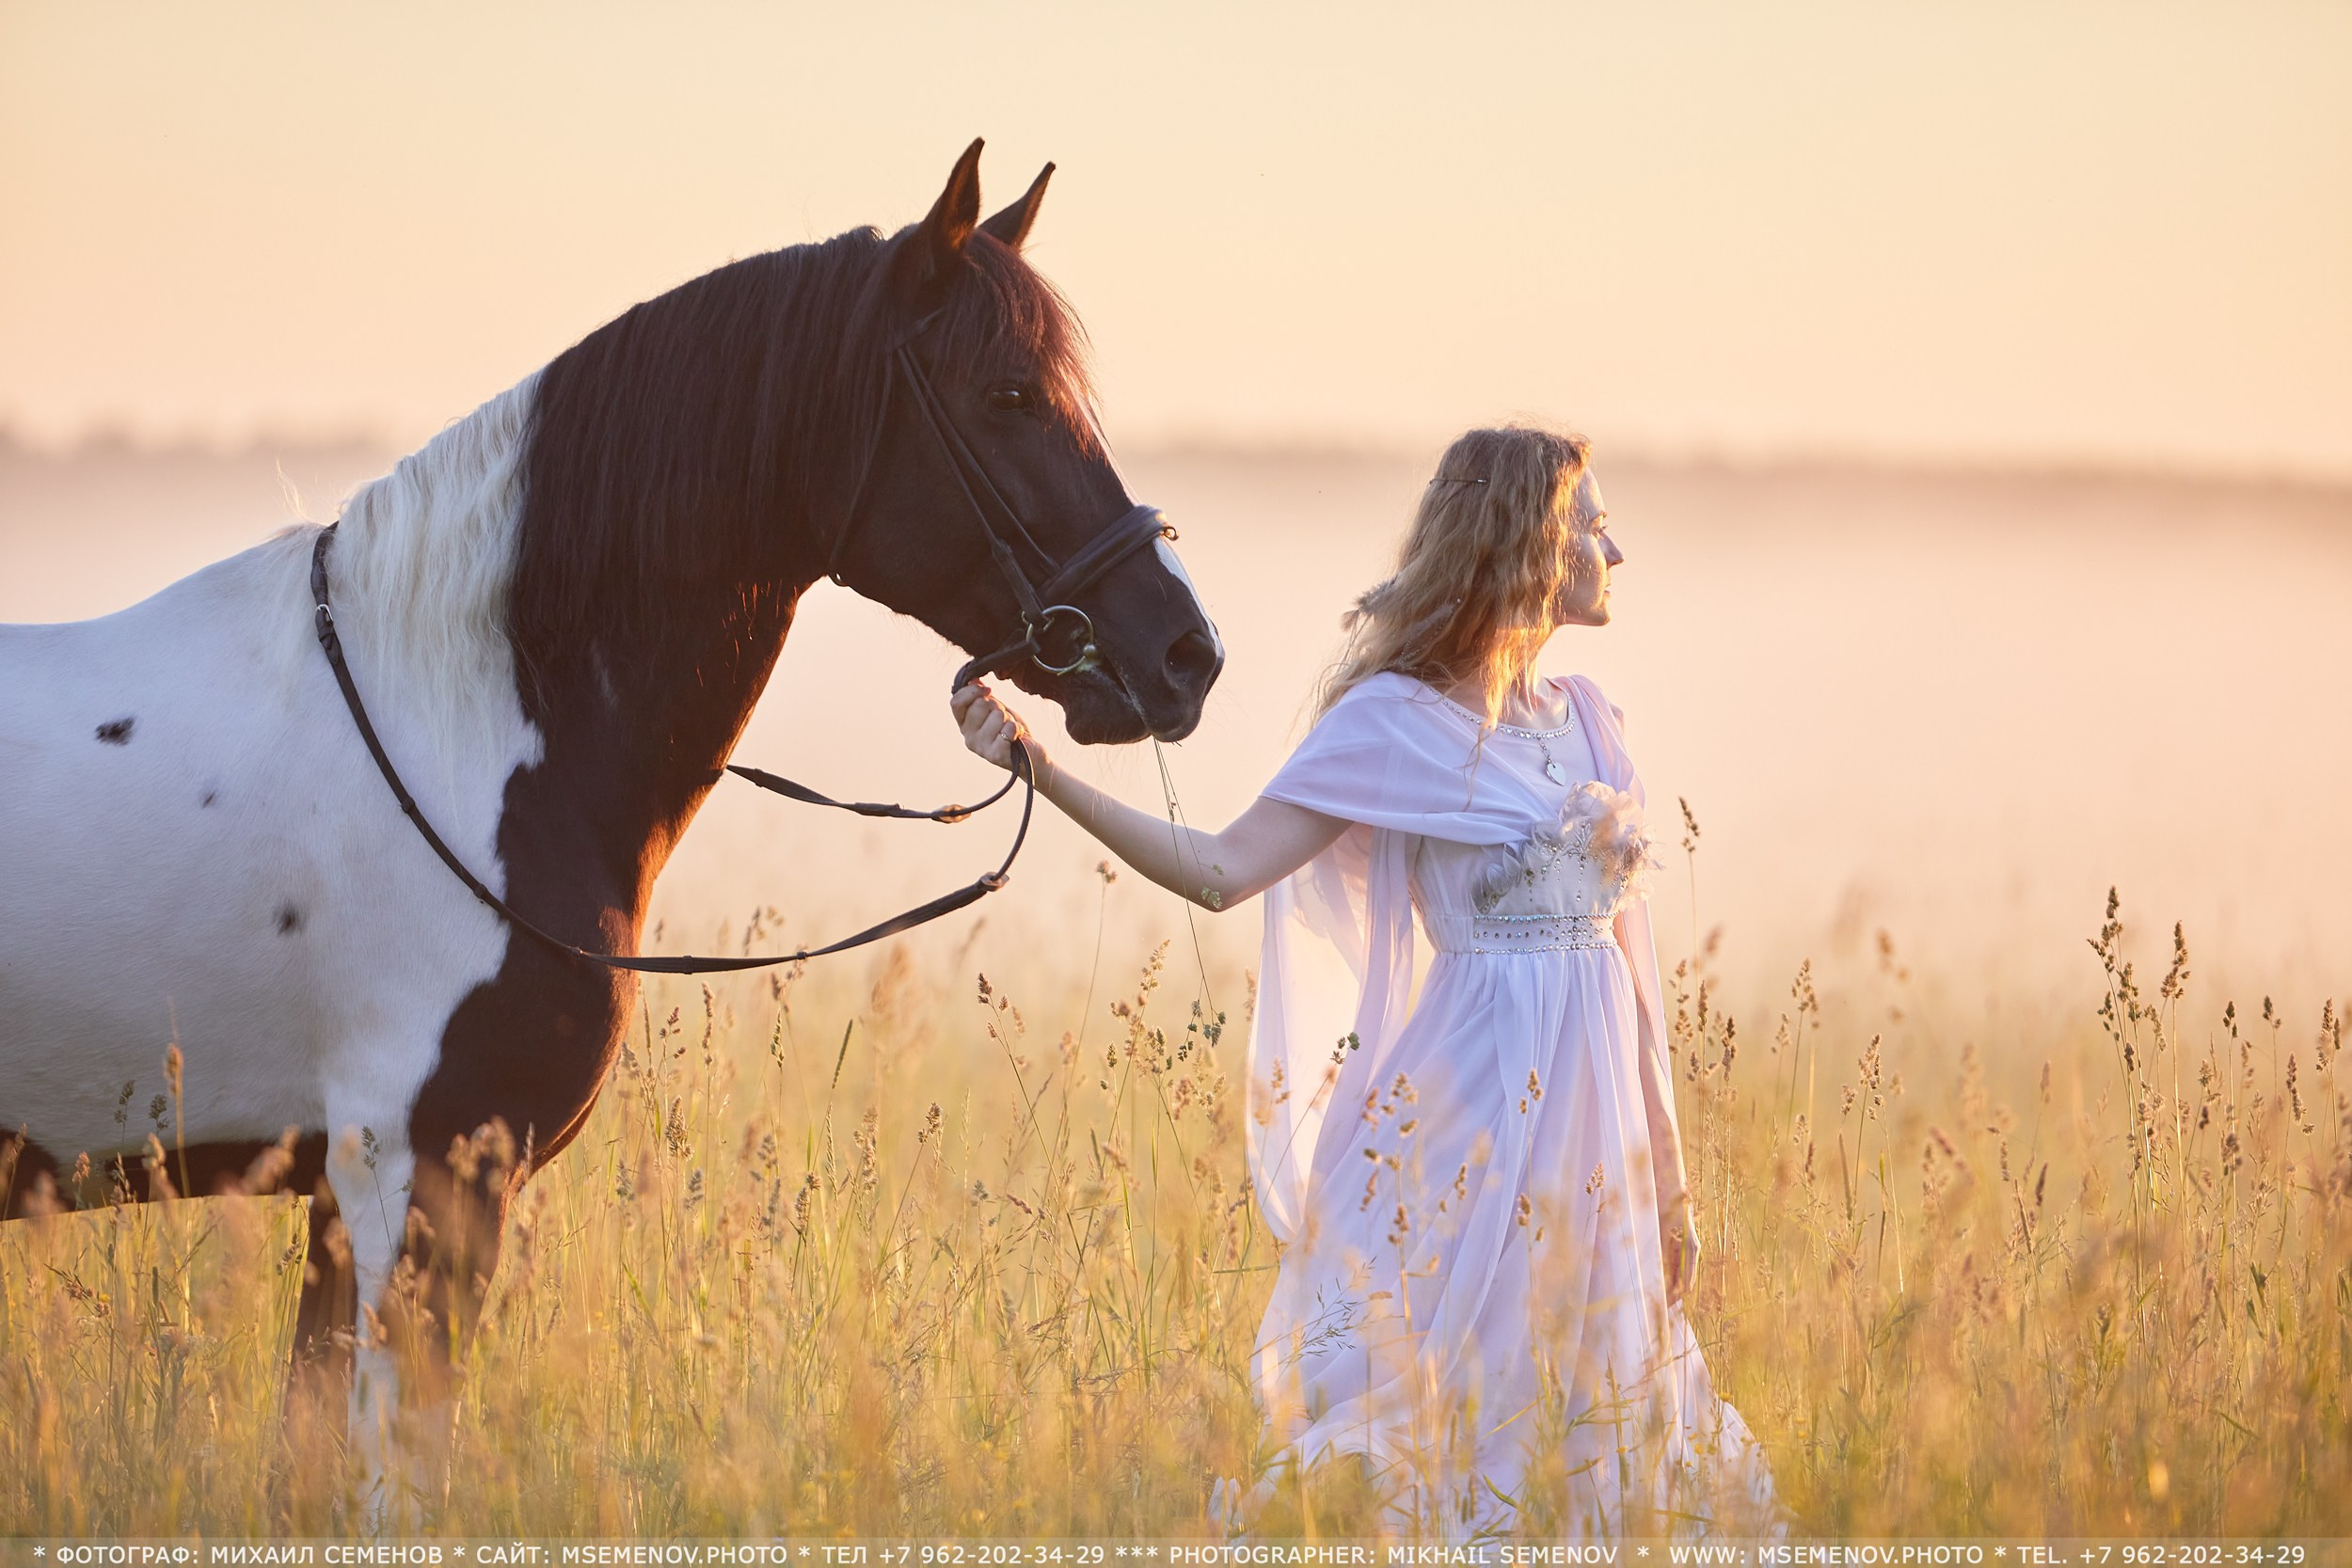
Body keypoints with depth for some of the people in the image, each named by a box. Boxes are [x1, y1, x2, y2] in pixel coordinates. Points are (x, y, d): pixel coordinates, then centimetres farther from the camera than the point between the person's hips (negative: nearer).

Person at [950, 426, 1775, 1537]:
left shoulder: (1585, 716, 12)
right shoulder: (1395, 722, -7)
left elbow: (1619, 941, 15)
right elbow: (1223, 870, -12)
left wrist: (1666, 1172, 16)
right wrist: (1039, 768, -22)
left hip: (1590, 1111, 7)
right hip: (1473, 1106, -6)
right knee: (1415, 1405, -6)